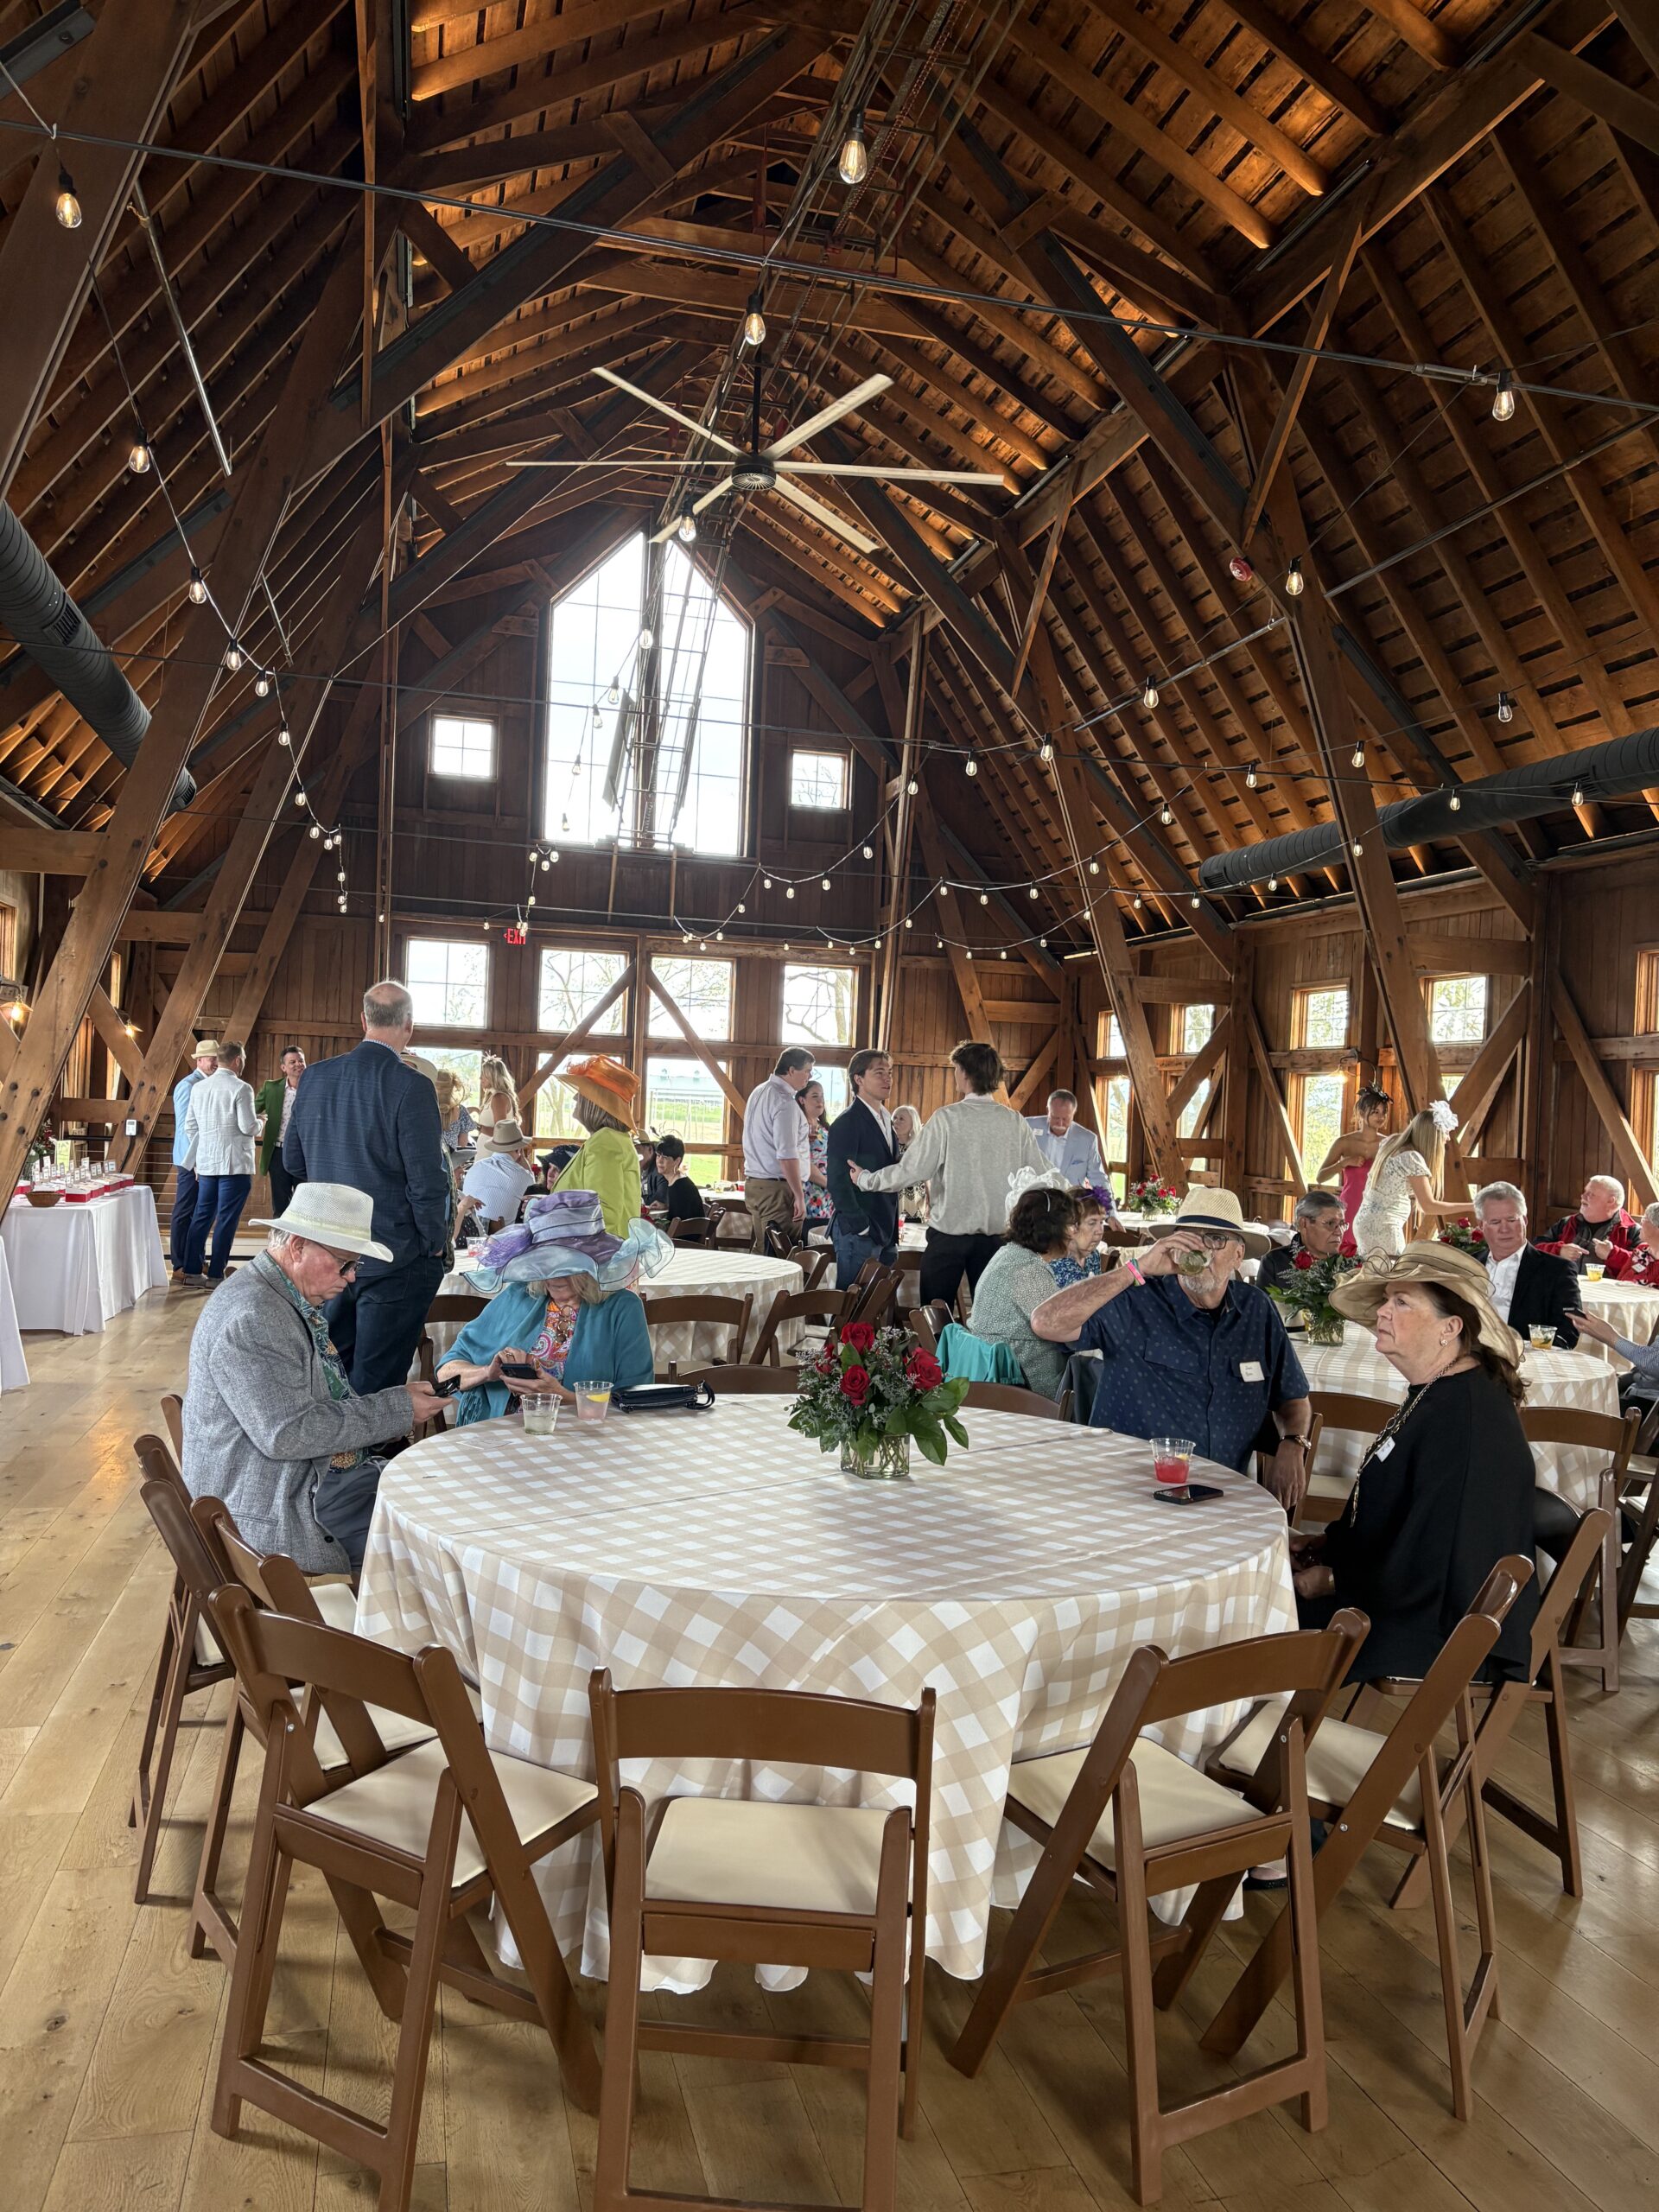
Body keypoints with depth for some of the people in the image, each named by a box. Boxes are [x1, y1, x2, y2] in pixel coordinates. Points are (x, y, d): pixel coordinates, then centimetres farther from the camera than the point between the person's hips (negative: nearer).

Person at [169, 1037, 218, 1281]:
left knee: (199, 1213, 13)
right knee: (185, 1213, -2)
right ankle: (179, 1267, 2)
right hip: (193, 1159, -8)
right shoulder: (188, 1085, -11)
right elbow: (186, 1126, -16)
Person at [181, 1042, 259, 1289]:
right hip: (235, 1164, -6)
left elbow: (190, 1126, 11)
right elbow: (249, 1127, -14)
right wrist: (260, 1122, 8)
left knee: (202, 1216, 12)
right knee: (226, 1219, -1)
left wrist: (200, 1156, 21)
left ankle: (192, 1272, 14)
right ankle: (215, 1275, 2)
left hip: (206, 1163, 6)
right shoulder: (241, 1088, -11)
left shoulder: (199, 1088, 9)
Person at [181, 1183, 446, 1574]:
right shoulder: (253, 1317, -22)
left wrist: (400, 1401, 4)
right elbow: (286, 1434, -27)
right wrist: (396, 1409, -21)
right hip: (275, 1513, -10)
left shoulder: (298, 1303, 10)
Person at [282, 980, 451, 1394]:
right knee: (375, 1382, 4)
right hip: (395, 1259, -6)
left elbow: (292, 1161, 11)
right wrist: (434, 1245, -4)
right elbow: (427, 1181, -18)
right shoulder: (411, 1088, -18)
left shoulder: (314, 1077, 1)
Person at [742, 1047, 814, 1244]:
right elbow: (787, 1156, -21)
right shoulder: (785, 1102, -15)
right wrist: (799, 1197, -18)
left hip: (753, 1183, 9)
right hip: (777, 1188, -9)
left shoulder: (759, 1092, 13)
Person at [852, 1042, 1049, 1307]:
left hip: (949, 1231, -3)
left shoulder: (947, 1118, -11)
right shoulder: (1015, 1122, -1)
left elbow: (910, 1171, -10)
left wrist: (864, 1179, 4)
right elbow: (1040, 1176, 2)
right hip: (996, 1233, 3)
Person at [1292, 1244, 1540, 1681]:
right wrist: (1331, 1542, 7)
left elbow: (1425, 1571, -26)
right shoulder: (1440, 1394, 6)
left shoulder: (1464, 1423, -28)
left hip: (1449, 1637, -10)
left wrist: (1331, 1580, -15)